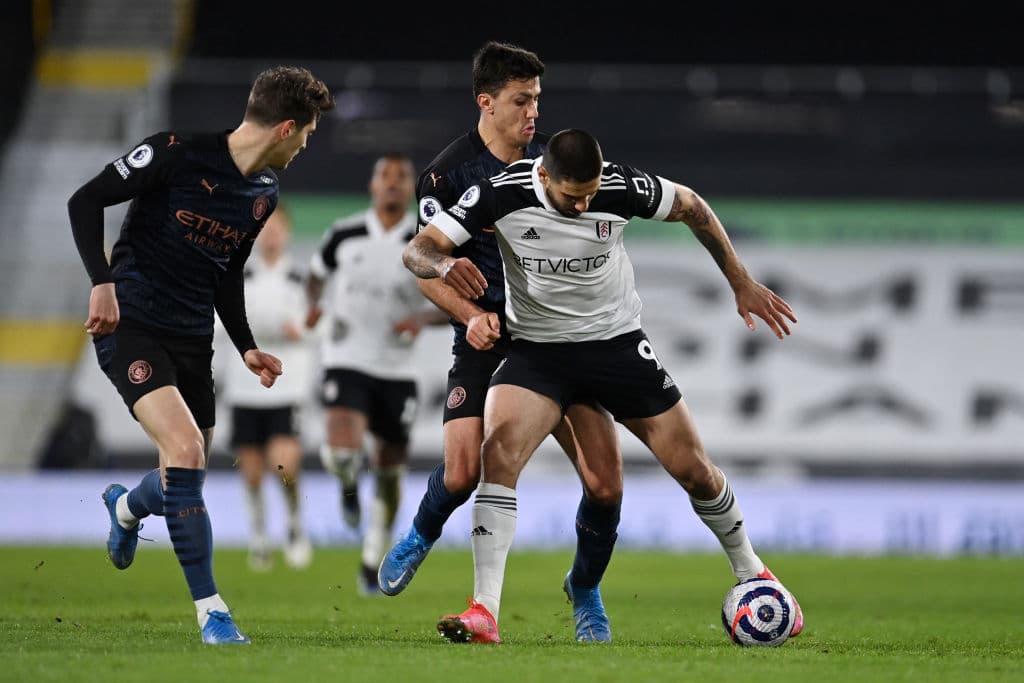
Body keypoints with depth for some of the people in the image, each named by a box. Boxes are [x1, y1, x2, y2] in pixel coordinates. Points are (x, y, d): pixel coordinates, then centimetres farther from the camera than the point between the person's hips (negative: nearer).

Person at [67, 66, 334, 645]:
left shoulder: (265, 193, 9)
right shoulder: (179, 153, -14)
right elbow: (85, 200, -11)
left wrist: (246, 347, 12)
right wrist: (103, 282, -21)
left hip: (193, 340, 7)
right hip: (131, 325, -7)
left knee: (189, 479, 11)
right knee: (185, 449, -25)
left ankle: (127, 506, 50)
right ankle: (211, 609, -19)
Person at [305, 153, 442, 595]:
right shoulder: (344, 235, -1)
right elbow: (317, 274, 18)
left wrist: (424, 317, -19)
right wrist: (314, 305, -4)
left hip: (397, 370, 1)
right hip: (346, 360, -1)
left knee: (390, 474, 7)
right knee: (343, 452, -25)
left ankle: (372, 566, 26)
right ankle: (348, 487, 14)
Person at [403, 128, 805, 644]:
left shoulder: (623, 188, -18)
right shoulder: (503, 193, -20)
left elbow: (691, 206, 2)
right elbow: (417, 251, -18)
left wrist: (742, 283, 4)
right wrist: (445, 265, -43)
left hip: (617, 343, 1)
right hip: (536, 347, -1)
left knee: (693, 470, 2)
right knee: (499, 450, -27)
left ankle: (750, 573, 30)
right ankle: (484, 612, -26)